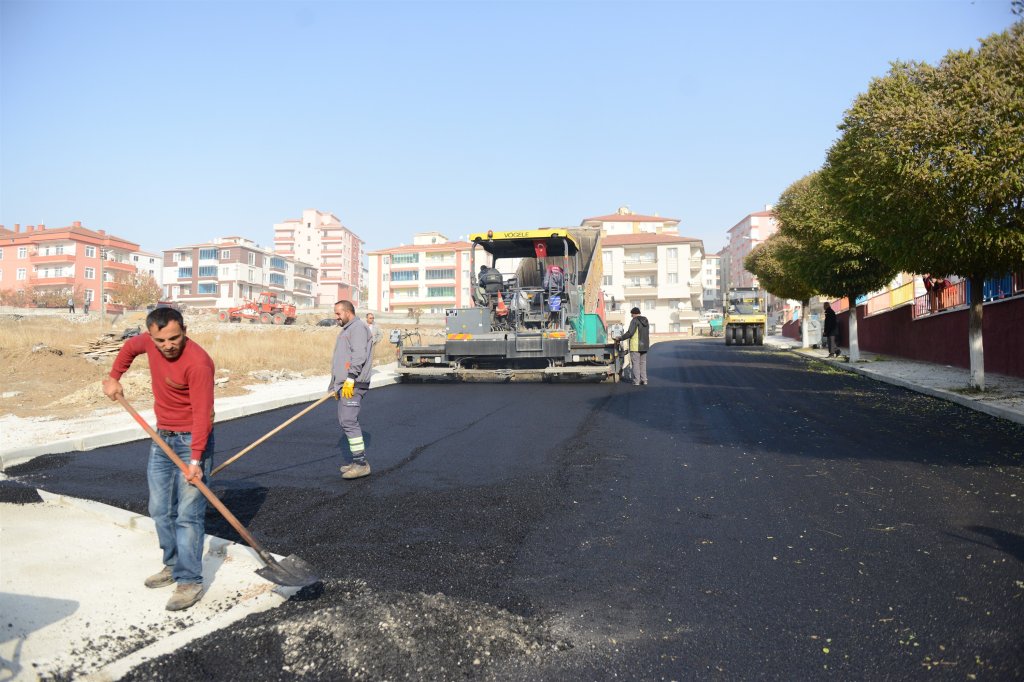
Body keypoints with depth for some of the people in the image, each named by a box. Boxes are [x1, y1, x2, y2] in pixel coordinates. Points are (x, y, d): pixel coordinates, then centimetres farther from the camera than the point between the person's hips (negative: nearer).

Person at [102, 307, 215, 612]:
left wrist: (195, 460, -30)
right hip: (162, 438, 8)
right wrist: (114, 377, 14)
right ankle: (173, 566, 29)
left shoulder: (198, 363, -26)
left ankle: (190, 581, -1)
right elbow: (130, 346, 23)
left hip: (192, 440, -8)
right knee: (160, 510, 15)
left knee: (188, 514, -7)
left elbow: (202, 414, -27)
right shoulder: (150, 342, -3)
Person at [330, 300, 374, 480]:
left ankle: (361, 464, -13)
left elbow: (359, 356, -20)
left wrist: (350, 380, -24)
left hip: (353, 385, -11)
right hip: (344, 385, 11)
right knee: (345, 421, 11)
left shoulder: (358, 327, -8)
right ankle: (357, 461, 16)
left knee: (349, 421, -15)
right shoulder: (346, 330, 25)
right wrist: (336, 386, 25)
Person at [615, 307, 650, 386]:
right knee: (643, 363, 13)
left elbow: (630, 333, -19)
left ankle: (636, 381, -5)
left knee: (635, 363, -4)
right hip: (644, 345, 7)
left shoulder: (635, 320, -11)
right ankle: (644, 380, 11)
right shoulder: (646, 321, 13)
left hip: (635, 346, -7)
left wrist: (620, 338, -10)